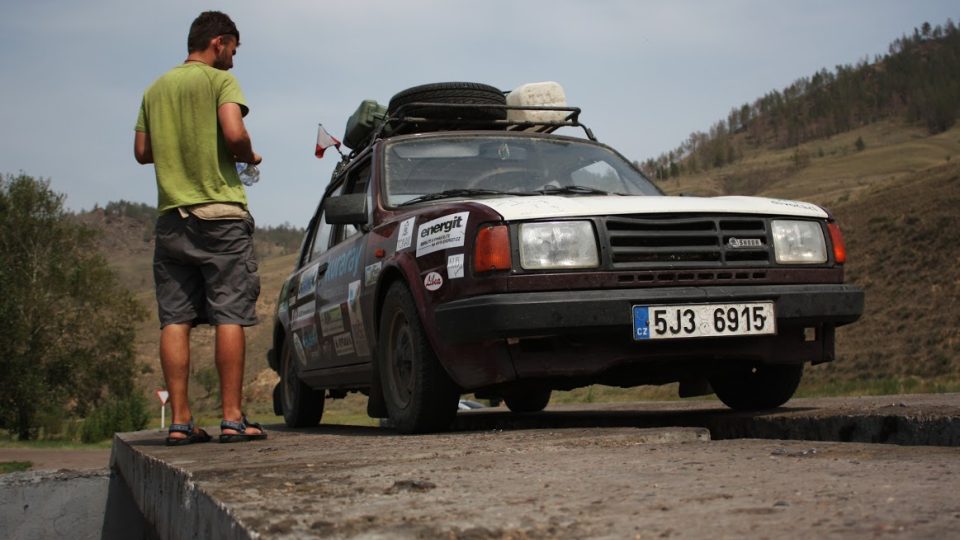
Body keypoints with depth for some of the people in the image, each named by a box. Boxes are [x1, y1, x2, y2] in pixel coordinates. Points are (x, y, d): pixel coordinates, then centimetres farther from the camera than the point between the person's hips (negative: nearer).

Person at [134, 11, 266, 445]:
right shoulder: (220, 80, -2)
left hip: (172, 215, 5)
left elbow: (142, 152, 18)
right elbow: (234, 133, -16)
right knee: (230, 317, -4)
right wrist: (248, 157, 3)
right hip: (220, 213, -5)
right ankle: (232, 418, -7)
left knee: (175, 320, 2)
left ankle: (180, 421, -1)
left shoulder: (156, 89, 16)